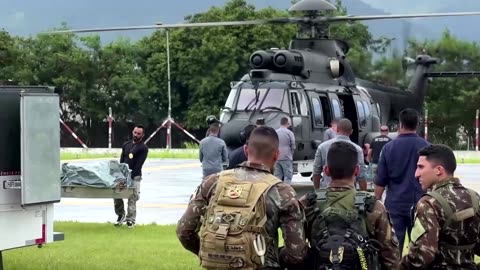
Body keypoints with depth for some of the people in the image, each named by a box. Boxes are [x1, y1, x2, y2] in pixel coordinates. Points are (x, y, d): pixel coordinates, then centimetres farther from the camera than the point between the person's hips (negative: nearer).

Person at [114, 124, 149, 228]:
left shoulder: (143, 148, -2)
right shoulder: (126, 145, 16)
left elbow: (138, 165, -10)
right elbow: (121, 160, 15)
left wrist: (130, 176, -17)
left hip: (134, 177, -5)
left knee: (132, 199, -5)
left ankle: (130, 220, 3)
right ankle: (121, 215, 17)